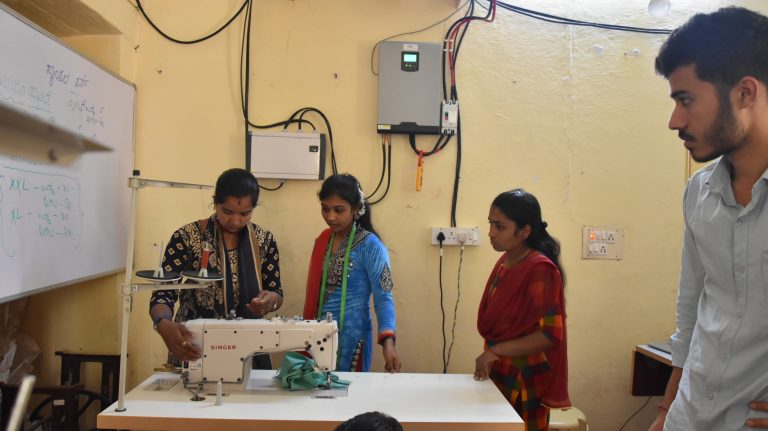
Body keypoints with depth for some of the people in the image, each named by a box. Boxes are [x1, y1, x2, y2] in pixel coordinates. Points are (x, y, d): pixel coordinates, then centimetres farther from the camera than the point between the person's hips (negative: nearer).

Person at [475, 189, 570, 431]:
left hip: (525, 385, -7)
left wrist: (495, 351, -21)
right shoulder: (504, 263, 5)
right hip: (500, 376, 7)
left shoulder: (540, 270, -18)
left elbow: (550, 334, -23)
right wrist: (489, 360, 5)